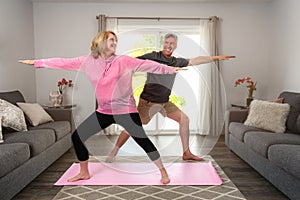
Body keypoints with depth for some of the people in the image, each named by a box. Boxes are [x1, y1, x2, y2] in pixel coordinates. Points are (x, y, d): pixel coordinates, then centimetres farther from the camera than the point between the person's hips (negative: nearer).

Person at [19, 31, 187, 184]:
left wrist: (170, 69, -14)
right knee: (77, 136, 5)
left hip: (126, 111, -4)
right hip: (104, 111, 4)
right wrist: (37, 62, 9)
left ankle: (163, 171, 14)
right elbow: (64, 62, 6)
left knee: (142, 140, -7)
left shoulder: (124, 61, -5)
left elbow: (147, 64, -9)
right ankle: (84, 172, 26)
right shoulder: (88, 62, 3)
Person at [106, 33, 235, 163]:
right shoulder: (152, 57, -7)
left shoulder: (176, 62, 9)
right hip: (148, 101, -6)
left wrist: (216, 58, 17)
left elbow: (195, 61, 15)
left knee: (184, 119, 6)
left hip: (164, 102, 6)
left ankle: (186, 153, 17)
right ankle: (113, 154, 11)